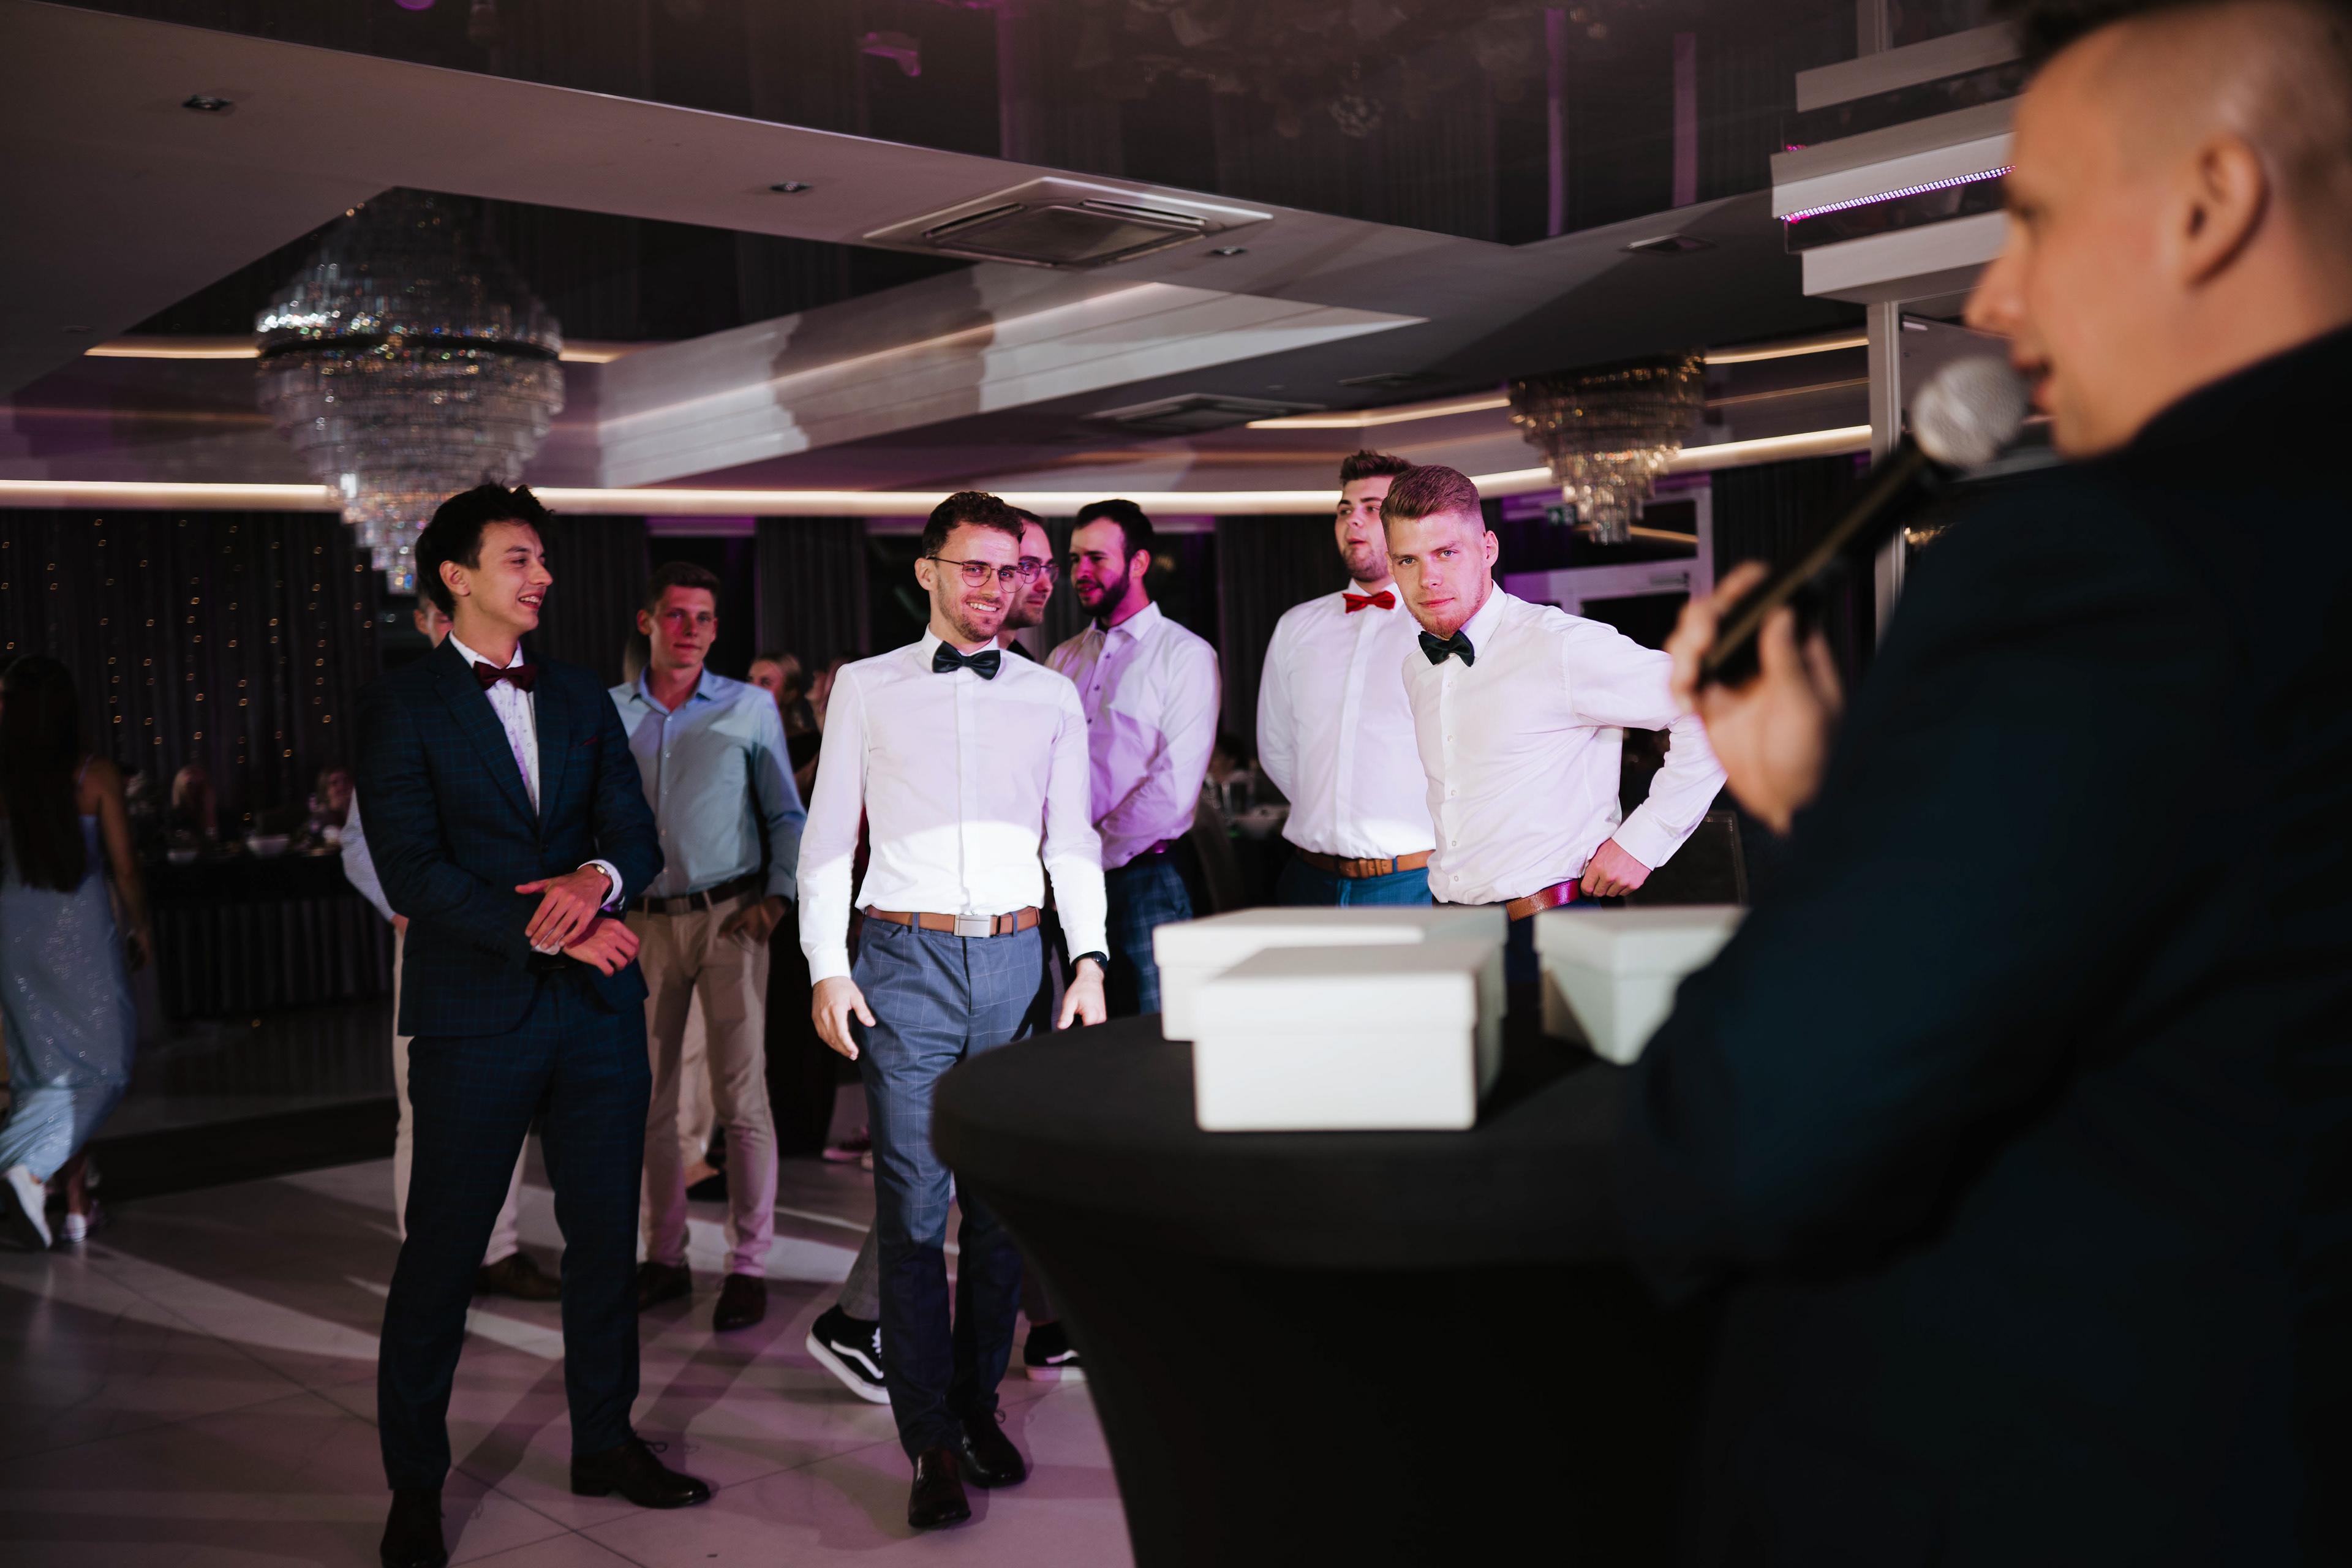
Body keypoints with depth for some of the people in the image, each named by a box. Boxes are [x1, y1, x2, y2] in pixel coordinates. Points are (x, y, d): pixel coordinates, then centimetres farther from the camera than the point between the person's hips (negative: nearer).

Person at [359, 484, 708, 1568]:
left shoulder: (582, 698, 13)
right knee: (442, 1248, 3)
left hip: (599, 1005, 5)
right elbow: (413, 870, -11)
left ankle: (604, 1441, 27)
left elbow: (638, 834, 7)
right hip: (475, 1012, -5)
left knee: (605, 1233, 11)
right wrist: (544, 930, -16)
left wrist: (596, 877, -15)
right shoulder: (400, 706, -2)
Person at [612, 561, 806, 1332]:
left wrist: (778, 894, -5)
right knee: (648, 1097, 7)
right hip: (645, 921, 2)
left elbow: (786, 815, 7)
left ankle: (749, 1263, 3)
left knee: (741, 1095, -4)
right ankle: (665, 1255, 18)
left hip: (728, 916, -2)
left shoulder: (750, 708, 5)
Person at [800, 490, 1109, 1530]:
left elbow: (1073, 842, 11)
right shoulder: (867, 688, 6)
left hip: (1017, 957, 2)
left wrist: (1088, 957, -1)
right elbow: (827, 839, 5)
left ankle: (979, 1405, 23)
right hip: (904, 958, -2)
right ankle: (932, 1443, 4)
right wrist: (827, 968, -4)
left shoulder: (1051, 697, 11)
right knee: (912, 1203, -3)